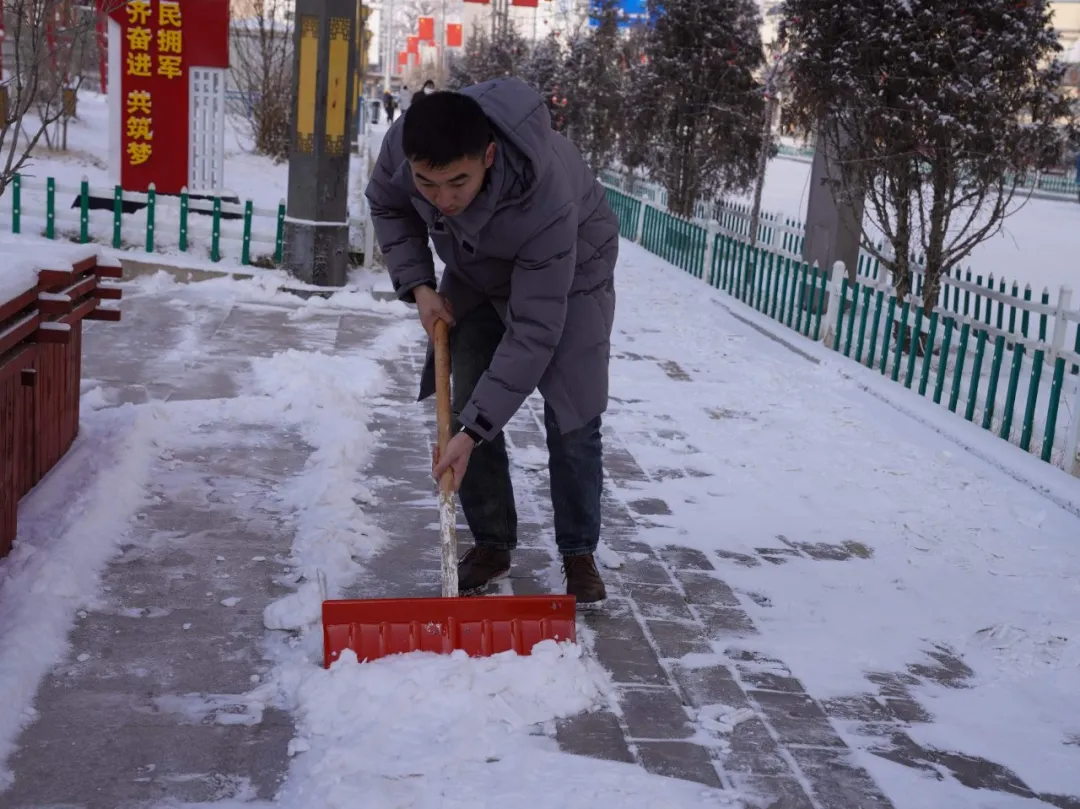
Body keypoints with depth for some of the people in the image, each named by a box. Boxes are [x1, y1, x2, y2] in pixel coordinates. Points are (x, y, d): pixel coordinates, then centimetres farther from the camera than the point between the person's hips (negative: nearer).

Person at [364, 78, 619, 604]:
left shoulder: (546, 203, -45)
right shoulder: (402, 143, -32)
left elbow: (533, 332, -39)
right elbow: (387, 206, -5)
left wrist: (472, 431, -39)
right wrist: (417, 286, -17)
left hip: (569, 275, -4)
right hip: (476, 275, 5)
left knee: (572, 421, -9)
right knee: (467, 407, 0)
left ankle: (579, 554, 9)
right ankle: (491, 545, 15)